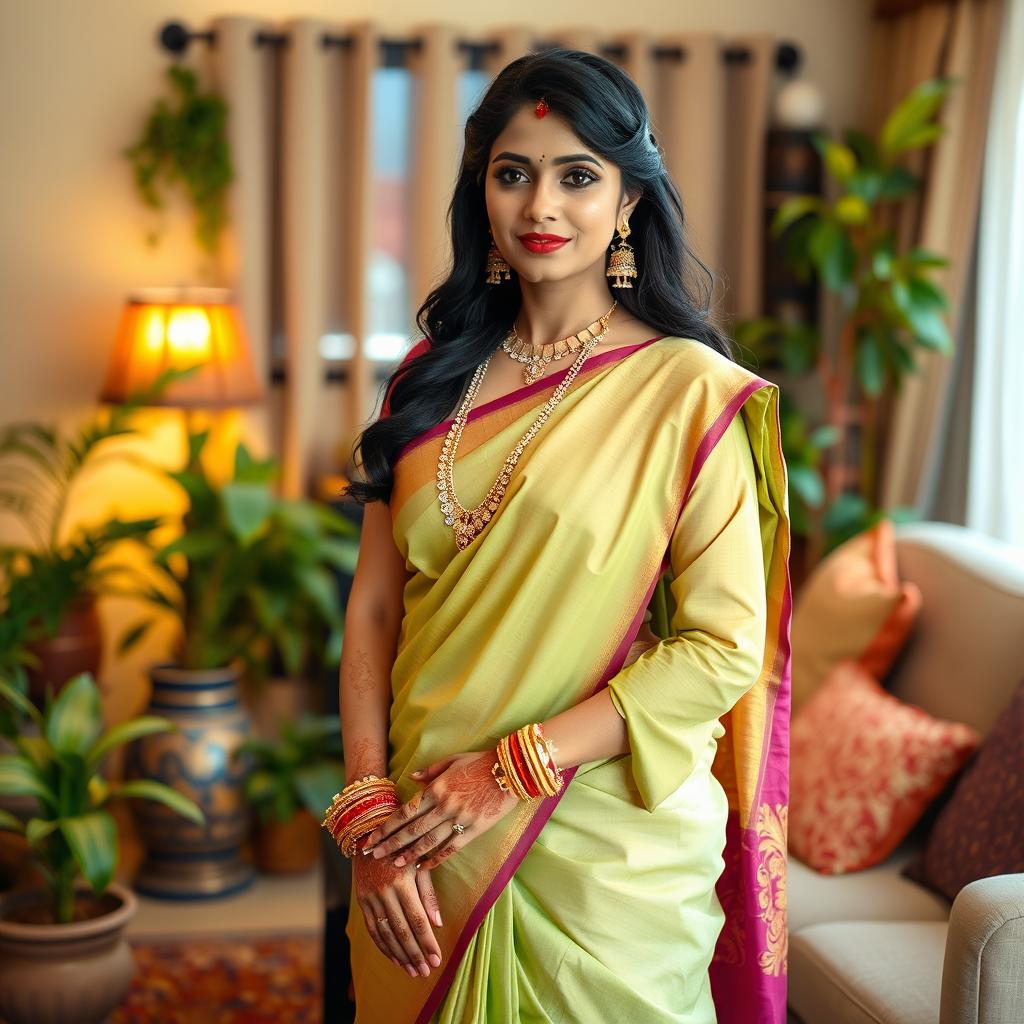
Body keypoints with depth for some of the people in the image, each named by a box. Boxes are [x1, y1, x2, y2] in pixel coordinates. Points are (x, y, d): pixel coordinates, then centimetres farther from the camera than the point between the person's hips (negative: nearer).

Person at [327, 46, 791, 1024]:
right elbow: (373, 607, 2)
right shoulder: (434, 378, 5)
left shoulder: (692, 392, -9)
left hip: (603, 859, -4)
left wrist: (515, 766, -17)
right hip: (423, 839, 4)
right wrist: (369, 808, -8)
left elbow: (723, 647, -13)